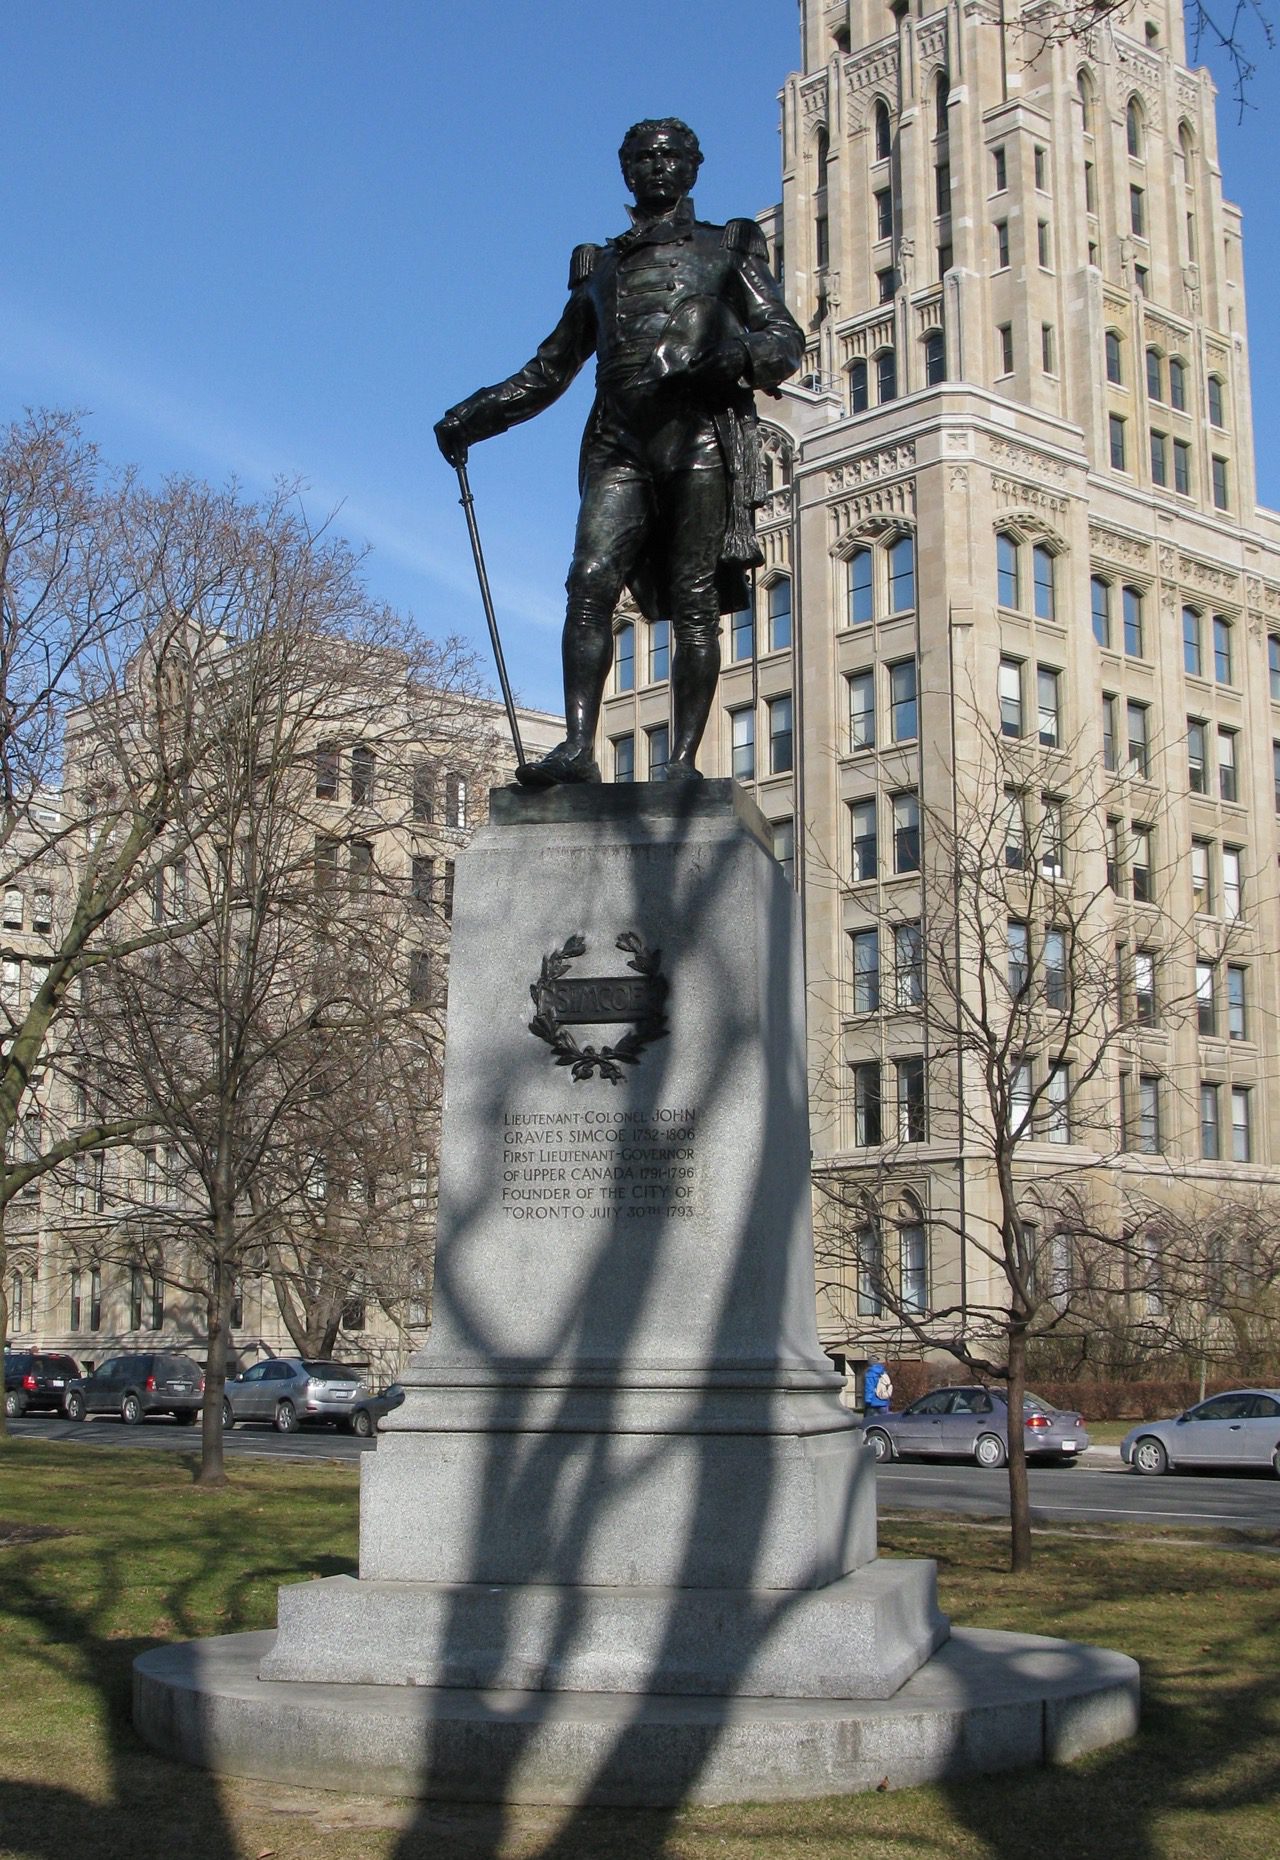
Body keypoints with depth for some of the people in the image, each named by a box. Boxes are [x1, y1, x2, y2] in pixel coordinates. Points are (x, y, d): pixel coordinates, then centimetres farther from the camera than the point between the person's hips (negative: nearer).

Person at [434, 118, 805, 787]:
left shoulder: (728, 249, 20)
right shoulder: (599, 266, 28)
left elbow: (786, 340, 10)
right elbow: (549, 369, 29)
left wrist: (736, 354, -14)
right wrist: (472, 417, 17)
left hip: (701, 433, -3)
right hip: (620, 441, 3)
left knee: (694, 600, -10)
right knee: (591, 582, -16)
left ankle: (683, 759, -12)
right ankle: (578, 747, -23)